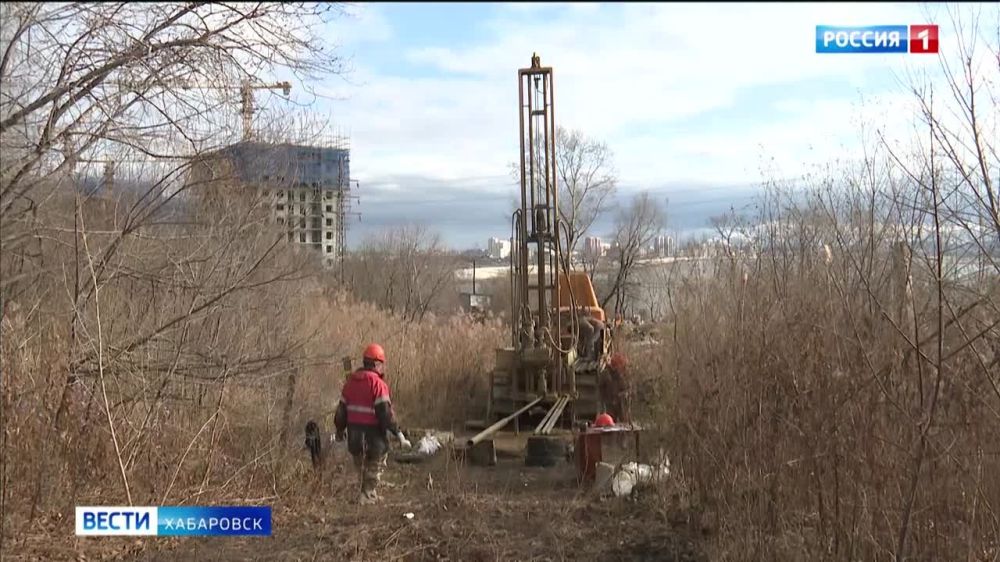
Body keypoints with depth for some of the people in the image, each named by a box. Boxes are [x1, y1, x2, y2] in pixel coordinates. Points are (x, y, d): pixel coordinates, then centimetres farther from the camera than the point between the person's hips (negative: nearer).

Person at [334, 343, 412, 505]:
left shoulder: (351, 382, 5)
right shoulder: (378, 383, -16)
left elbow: (342, 408, 11)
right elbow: (385, 413, -22)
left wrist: (340, 430, 26)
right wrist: (399, 435, -18)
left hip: (354, 435, 6)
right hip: (373, 435, -6)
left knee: (362, 471, 22)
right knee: (373, 475, 9)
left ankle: (369, 497, 32)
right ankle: (367, 500, 4)